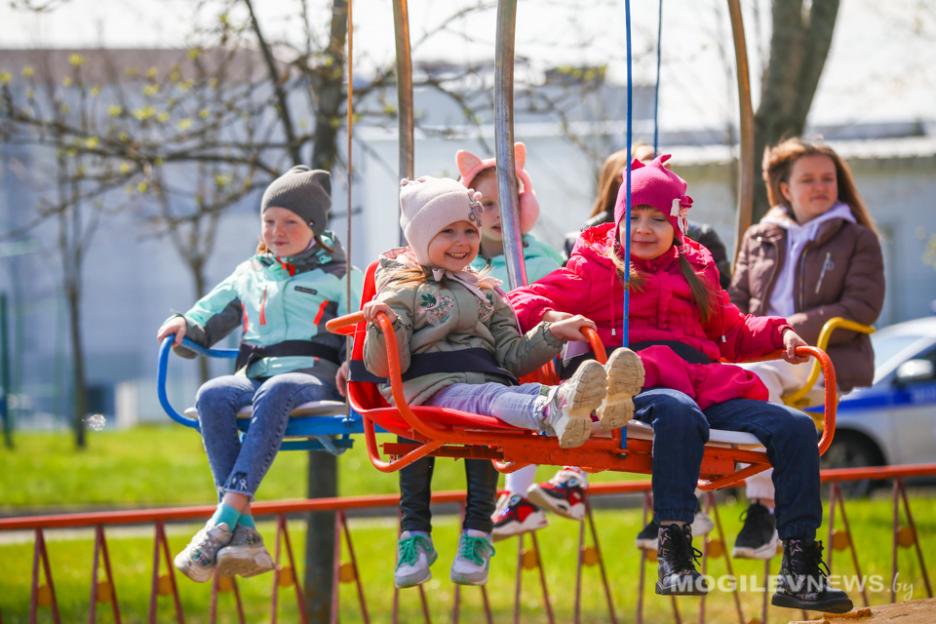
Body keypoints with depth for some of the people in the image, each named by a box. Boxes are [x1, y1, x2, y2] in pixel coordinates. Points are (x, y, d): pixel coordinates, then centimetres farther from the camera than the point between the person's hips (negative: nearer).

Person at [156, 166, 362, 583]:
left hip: (315, 379, -4)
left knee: (275, 392, -40)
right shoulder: (249, 276, 27)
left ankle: (226, 518, -48)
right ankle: (243, 535, -41)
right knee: (211, 396, -32)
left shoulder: (340, 277, 16)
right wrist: (184, 325, 7)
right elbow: (209, 320, 30)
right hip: (254, 376, 4)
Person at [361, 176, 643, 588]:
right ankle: (554, 412, -71)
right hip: (432, 386, -6)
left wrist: (552, 335, 9)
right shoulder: (403, 291, 11)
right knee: (488, 398, -38)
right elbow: (384, 367, 1)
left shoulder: (485, 292, 29)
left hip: (489, 382, 6)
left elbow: (511, 356, 23)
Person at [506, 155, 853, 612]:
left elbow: (732, 331, 40)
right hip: (639, 382, -5)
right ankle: (673, 554, -40)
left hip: (708, 386, 5)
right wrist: (551, 317, -13)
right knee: (679, 413, -43)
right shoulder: (594, 270, 18)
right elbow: (522, 302, 9)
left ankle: (799, 572, -20)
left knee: (796, 427, -18)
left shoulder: (696, 273, 32)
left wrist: (777, 334, 21)